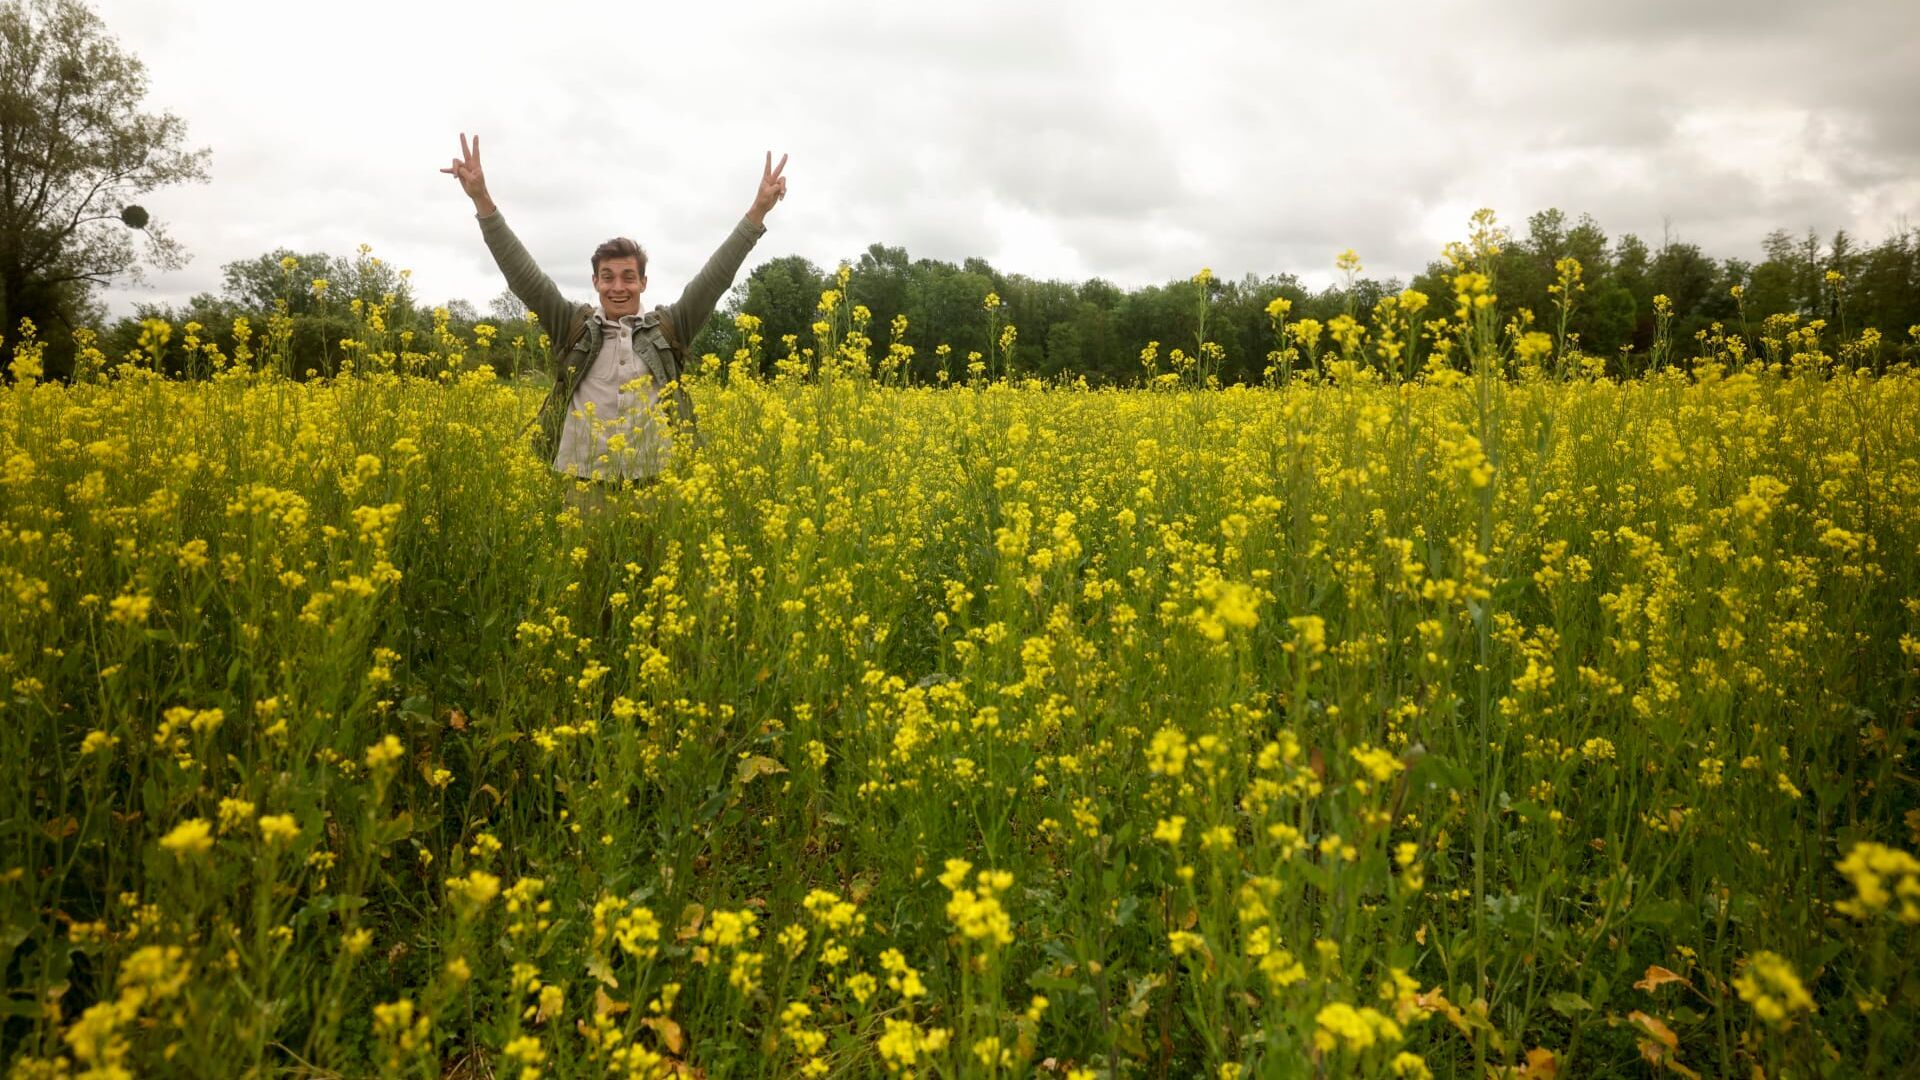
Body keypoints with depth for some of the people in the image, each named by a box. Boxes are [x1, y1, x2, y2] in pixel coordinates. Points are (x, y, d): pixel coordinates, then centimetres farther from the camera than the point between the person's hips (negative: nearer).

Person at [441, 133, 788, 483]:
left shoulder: (667, 329, 8)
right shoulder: (575, 328, 8)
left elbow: (716, 276, 1)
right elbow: (522, 273, 1)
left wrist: (758, 211, -7)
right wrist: (483, 201, -8)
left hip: (653, 484, 0)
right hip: (583, 484, 0)